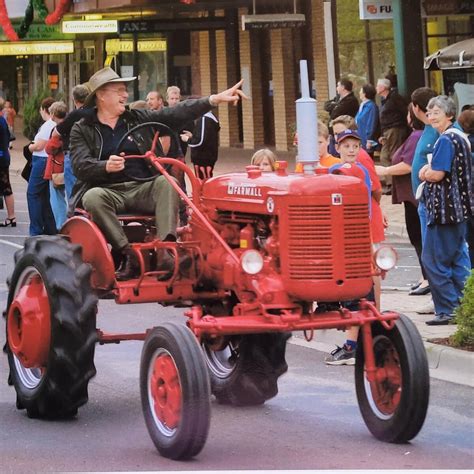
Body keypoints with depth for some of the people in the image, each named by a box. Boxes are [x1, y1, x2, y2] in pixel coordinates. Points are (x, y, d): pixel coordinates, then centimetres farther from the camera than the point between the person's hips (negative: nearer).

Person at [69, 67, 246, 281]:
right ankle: (127, 253, -35)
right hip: (107, 190, -3)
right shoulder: (81, 130, 7)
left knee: (167, 182, -27)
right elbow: (80, 166, -7)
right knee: (93, 198, -35)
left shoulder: (138, 119, 15)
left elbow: (178, 114, 8)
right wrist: (106, 166, -28)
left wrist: (215, 99, -2)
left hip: (142, 189, 3)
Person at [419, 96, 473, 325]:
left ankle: (447, 310, -5)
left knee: (434, 259, -5)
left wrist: (426, 172, 0)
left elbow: (437, 174, -22)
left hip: (445, 208, -10)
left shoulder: (446, 140, -15)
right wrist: (430, 171, 6)